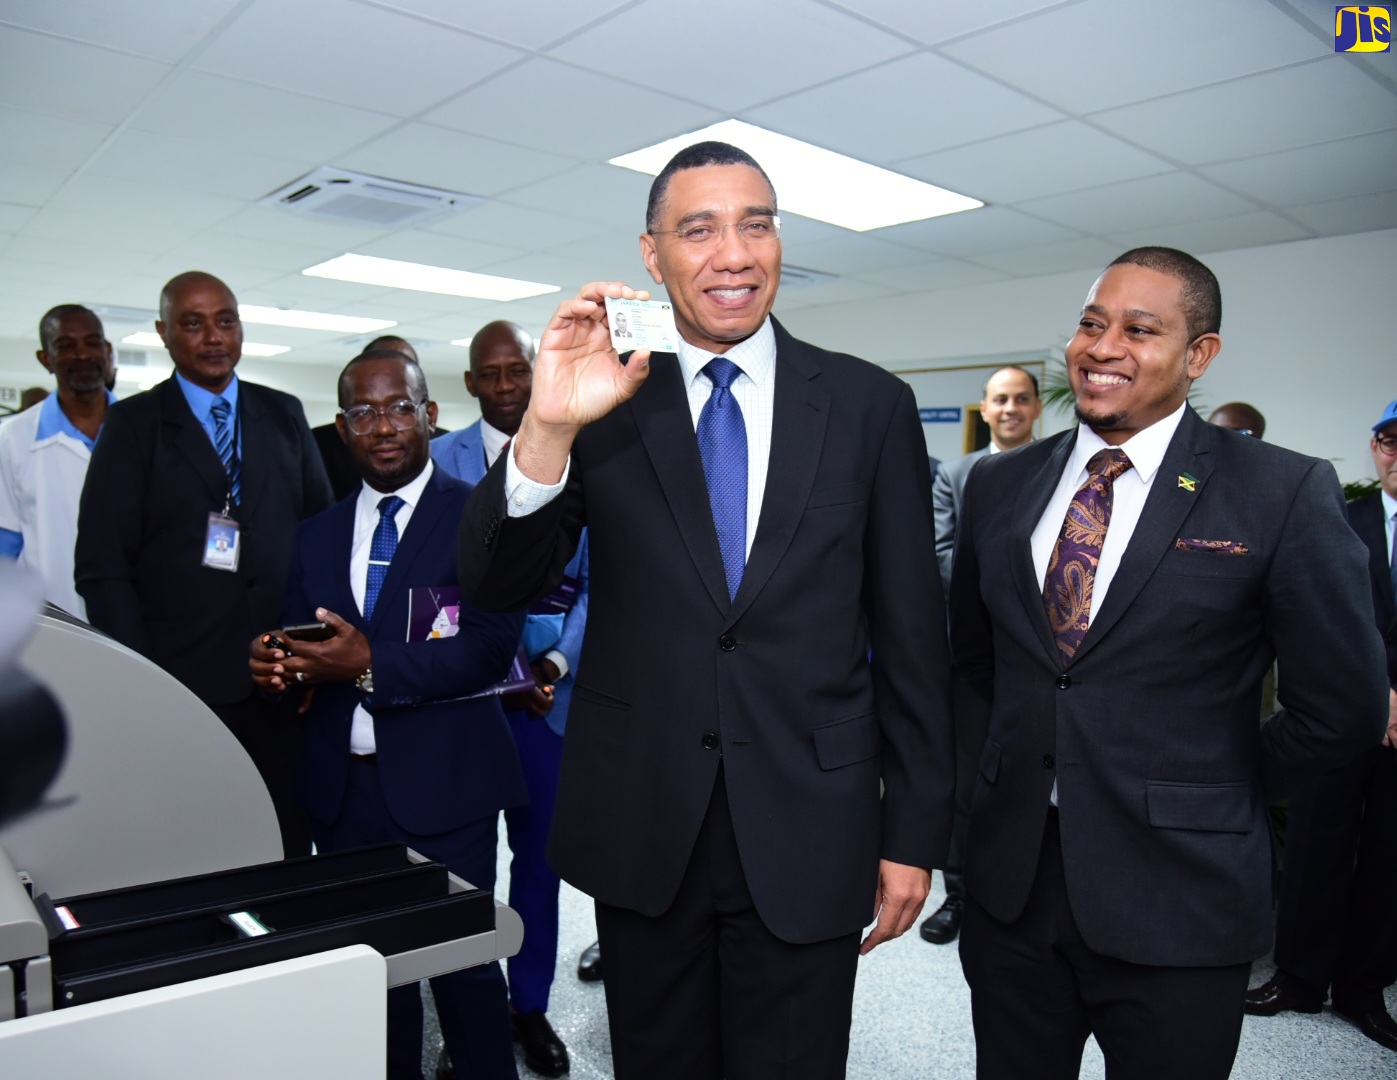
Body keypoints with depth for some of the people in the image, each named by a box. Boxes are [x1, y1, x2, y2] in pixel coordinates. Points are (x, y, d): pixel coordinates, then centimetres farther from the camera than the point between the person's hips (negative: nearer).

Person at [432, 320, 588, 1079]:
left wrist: (560, 658, -13)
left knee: (538, 852, 11)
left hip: (544, 685, 1)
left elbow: (598, 579, 0)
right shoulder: (438, 460, 2)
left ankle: (530, 1005, 29)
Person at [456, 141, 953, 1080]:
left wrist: (915, 833, 2)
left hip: (807, 837, 0)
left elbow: (911, 633, 1)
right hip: (640, 832, 1)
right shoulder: (608, 400, -1)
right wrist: (547, 430, -27)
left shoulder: (871, 406, -1)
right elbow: (496, 586, -9)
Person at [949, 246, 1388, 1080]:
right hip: (1012, 881, 4)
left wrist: (1220, 795, 3)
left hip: (1177, 898, -3)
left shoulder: (1284, 494, -9)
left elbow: (1345, 707, -5)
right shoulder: (999, 485, 3)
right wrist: (1041, 743, 10)